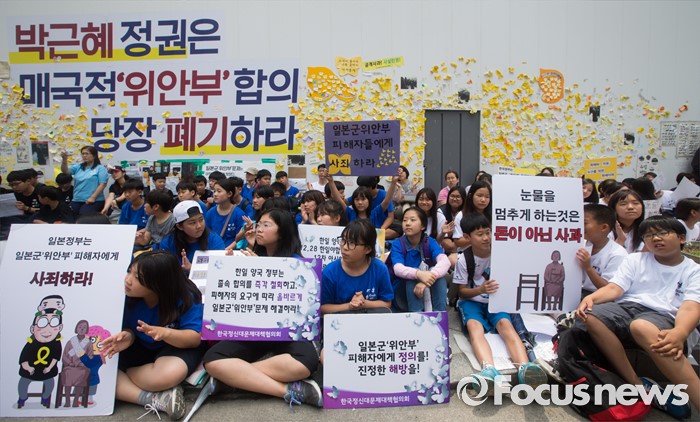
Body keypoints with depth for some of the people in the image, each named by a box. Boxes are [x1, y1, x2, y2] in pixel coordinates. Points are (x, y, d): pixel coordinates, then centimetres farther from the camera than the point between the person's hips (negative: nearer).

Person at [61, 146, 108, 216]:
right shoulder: (78, 167, 16)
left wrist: (93, 197, -16)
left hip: (94, 201, -6)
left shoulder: (100, 168, -1)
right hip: (77, 200, 6)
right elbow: (65, 171, 3)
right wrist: (64, 159, -15)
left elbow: (103, 184, -9)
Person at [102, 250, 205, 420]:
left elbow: (195, 338, -24)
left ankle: (123, 374, -9)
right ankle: (154, 399, -26)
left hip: (176, 347, -4)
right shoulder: (127, 294, -14)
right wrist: (127, 336, -29)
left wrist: (165, 333, -44)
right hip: (139, 348, 4)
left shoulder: (186, 297, -24)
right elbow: (129, 328, -3)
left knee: (169, 374, -40)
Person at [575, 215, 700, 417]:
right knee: (590, 316, -31)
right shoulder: (635, 260, 22)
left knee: (642, 327, -40)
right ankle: (639, 385, -25)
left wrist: (679, 333, -28)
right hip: (627, 308, 4)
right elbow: (614, 288, 9)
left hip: (664, 317, -3)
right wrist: (591, 297, -15)